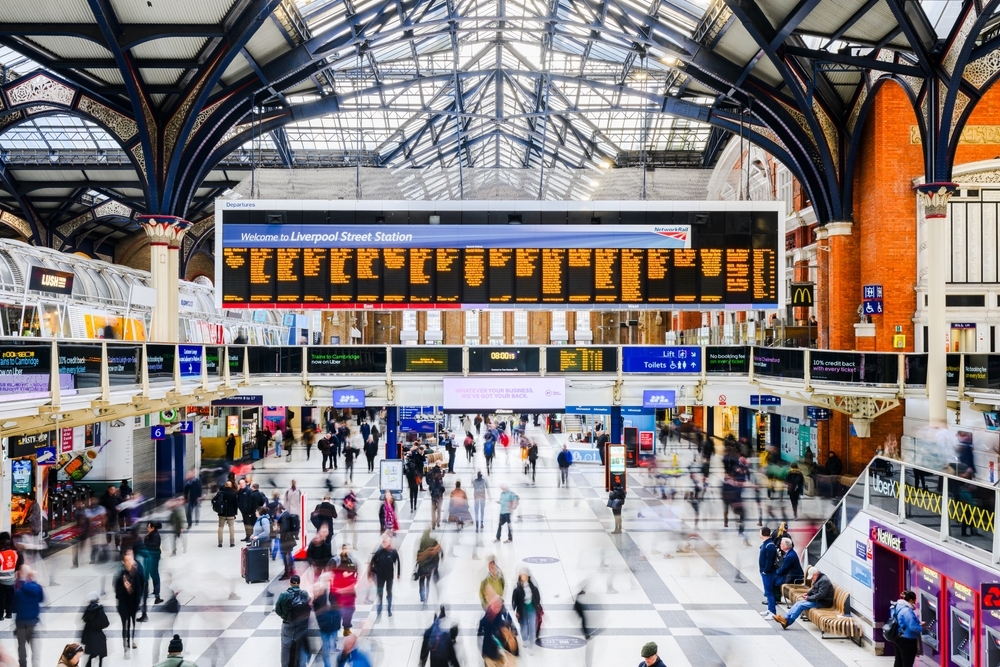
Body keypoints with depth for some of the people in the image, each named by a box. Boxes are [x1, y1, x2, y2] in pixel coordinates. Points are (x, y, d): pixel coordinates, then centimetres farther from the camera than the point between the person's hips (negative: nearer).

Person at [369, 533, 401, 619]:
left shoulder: (394, 552, -14)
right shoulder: (379, 551, -12)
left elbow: (397, 563, -6)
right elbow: (372, 561, -5)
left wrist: (398, 574, -3)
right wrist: (372, 571, -6)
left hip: (389, 576, 0)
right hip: (380, 576, 0)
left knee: (389, 593, 16)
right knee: (379, 594, 4)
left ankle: (389, 610, 30)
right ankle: (378, 612, 10)